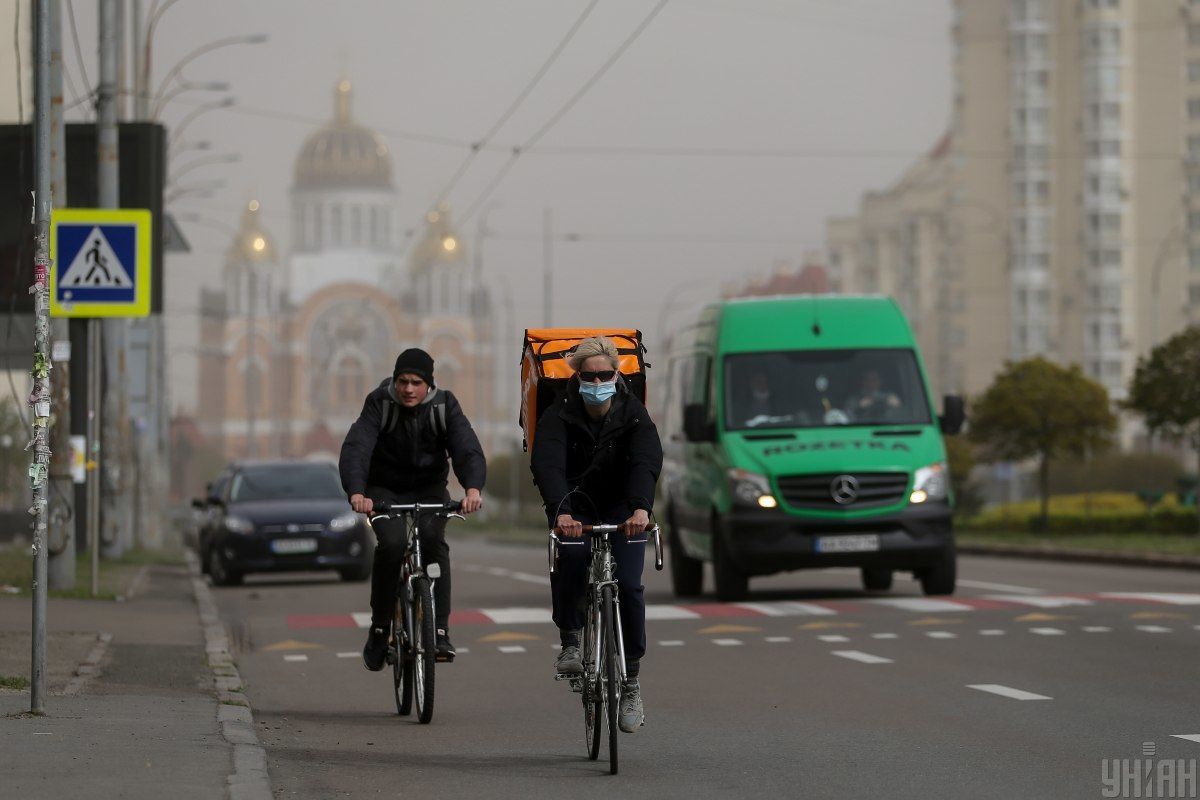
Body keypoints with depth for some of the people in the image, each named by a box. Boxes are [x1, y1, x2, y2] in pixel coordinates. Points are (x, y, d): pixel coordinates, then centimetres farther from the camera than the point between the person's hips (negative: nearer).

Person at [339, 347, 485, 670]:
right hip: (385, 491, -1)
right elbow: (355, 449, -30)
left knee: (433, 541, -28)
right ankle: (379, 629, -12)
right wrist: (356, 493, -50)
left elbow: (468, 449, -26)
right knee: (391, 543, -28)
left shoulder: (444, 406, -13)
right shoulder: (380, 404, -17)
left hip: (429, 491, 1)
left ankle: (440, 630, -26)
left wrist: (473, 488, -47)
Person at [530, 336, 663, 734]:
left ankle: (631, 682, -4)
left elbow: (647, 461, -30)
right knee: (570, 557, -33)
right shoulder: (560, 415, -16)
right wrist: (560, 511, -50)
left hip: (622, 509, 1)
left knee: (628, 585, -16)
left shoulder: (633, 414, -14)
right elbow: (546, 463, -31)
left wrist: (640, 508, -49)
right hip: (575, 505, -1)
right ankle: (569, 642, -12)